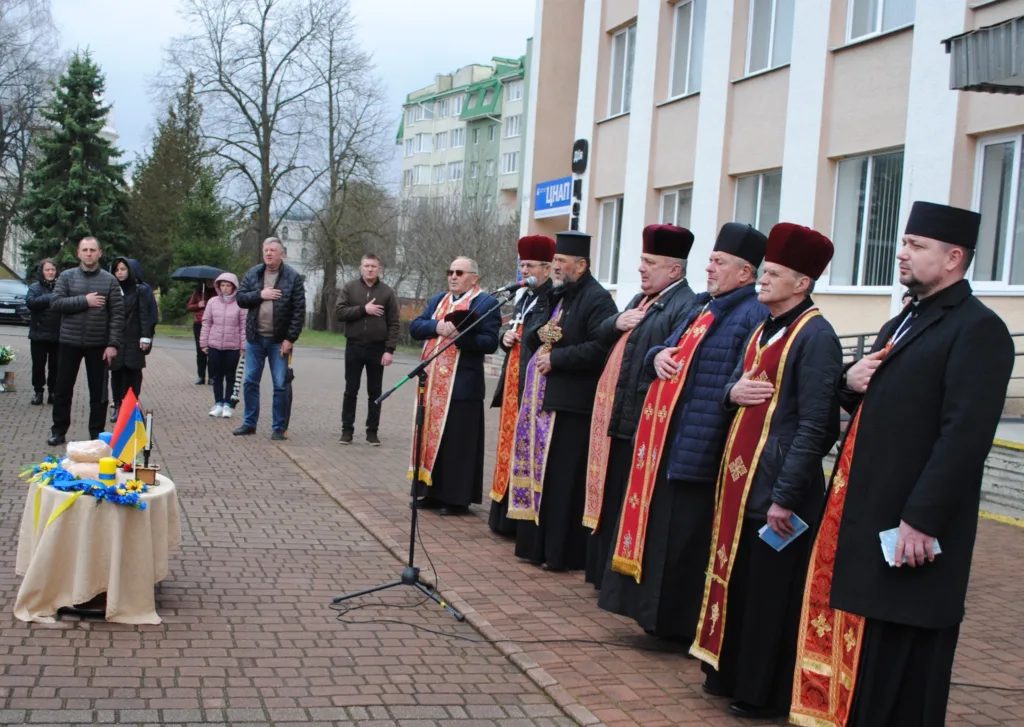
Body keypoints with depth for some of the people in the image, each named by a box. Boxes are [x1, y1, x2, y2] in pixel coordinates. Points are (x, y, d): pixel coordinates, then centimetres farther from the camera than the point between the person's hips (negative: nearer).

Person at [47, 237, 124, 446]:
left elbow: (117, 314, -4)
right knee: (63, 389, 7)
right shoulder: (66, 277, 3)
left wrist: (113, 344, -12)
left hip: (98, 344, -1)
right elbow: (55, 303, -8)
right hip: (70, 342, 1)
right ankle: (59, 431, 19)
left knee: (98, 392, 5)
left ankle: (97, 434, 14)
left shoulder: (110, 280, 0)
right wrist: (84, 300, -17)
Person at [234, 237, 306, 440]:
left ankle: (279, 427, 8)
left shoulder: (293, 277, -5)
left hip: (279, 341, -4)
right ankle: (250, 423, 20)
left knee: (280, 385, 0)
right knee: (250, 382, 9)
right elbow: (241, 298, 4)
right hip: (255, 338, 4)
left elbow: (299, 311, -8)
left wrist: (290, 338, -13)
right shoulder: (253, 274, 7)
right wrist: (260, 294, -13)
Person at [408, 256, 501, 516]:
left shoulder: (486, 304, -3)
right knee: (432, 437, 11)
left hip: (461, 385, -7)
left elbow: (490, 342, -12)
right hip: (432, 382, 7)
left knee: (457, 442, -2)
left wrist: (460, 336, -25)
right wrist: (436, 327, -11)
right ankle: (432, 492, 20)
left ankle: (458, 498, 6)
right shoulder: (438, 300, 17)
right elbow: (415, 327, 7)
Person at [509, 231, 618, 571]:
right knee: (541, 474, 13)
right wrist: (539, 336, 1)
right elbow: (538, 338, 25)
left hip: (571, 404, -9)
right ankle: (537, 544, 21)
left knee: (563, 480, -5)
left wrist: (556, 357, -18)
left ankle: (562, 552, 2)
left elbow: (600, 347, -22)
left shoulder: (597, 299, -11)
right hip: (544, 400, 9)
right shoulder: (557, 296, 17)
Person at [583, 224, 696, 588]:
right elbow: (601, 335, 19)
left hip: (646, 424, -10)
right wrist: (617, 322, 1)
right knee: (612, 498, 19)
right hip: (617, 418, 10)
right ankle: (607, 570, 31)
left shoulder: (686, 307, -15)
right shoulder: (640, 300, 17)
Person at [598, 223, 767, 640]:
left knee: (685, 539, -1)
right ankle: (660, 614, 27)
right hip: (668, 441, 9)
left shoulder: (754, 315, -12)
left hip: (699, 447, -9)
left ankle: (683, 625, 11)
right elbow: (674, 350, 21)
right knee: (660, 527, 15)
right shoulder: (703, 307, 17)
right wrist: (658, 356, 0)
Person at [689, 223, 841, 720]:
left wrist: (785, 497, -20)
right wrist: (733, 392, -5)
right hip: (742, 477, 9)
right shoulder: (764, 330, 14)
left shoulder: (815, 336, -14)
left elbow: (814, 426, -18)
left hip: (777, 485, -9)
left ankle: (766, 695, 14)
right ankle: (731, 675, 31)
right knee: (736, 582, 17)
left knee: (771, 595, 1)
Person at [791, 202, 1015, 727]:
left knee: (898, 672, 1)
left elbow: (966, 435, -20)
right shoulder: (903, 324, 18)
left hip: (909, 525, -9)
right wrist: (850, 383, 2)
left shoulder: (978, 329, -12)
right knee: (860, 649, 17)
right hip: (862, 515, 9)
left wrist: (921, 518, -23)